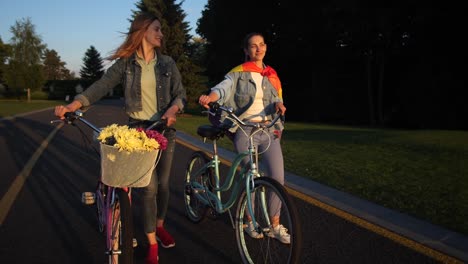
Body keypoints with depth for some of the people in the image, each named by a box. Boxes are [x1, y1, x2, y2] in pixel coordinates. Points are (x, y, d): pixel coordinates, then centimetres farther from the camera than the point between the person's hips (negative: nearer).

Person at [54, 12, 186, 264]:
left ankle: (160, 226, 33)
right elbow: (101, 86, -13)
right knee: (148, 186, -6)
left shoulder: (167, 63, 4)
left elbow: (180, 94, 2)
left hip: (165, 129, 3)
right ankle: (152, 244, 8)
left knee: (163, 183, 9)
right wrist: (72, 105, -27)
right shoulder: (125, 64, -2)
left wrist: (172, 109, -20)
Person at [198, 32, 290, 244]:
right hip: (245, 130, -4)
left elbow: (277, 99, 16)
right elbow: (223, 88, -17)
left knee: (278, 178, -1)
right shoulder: (239, 73, 0)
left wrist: (279, 104, -9)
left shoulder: (271, 75, 15)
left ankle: (275, 226, 15)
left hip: (269, 130, 4)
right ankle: (249, 221, 23)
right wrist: (209, 97, -40)